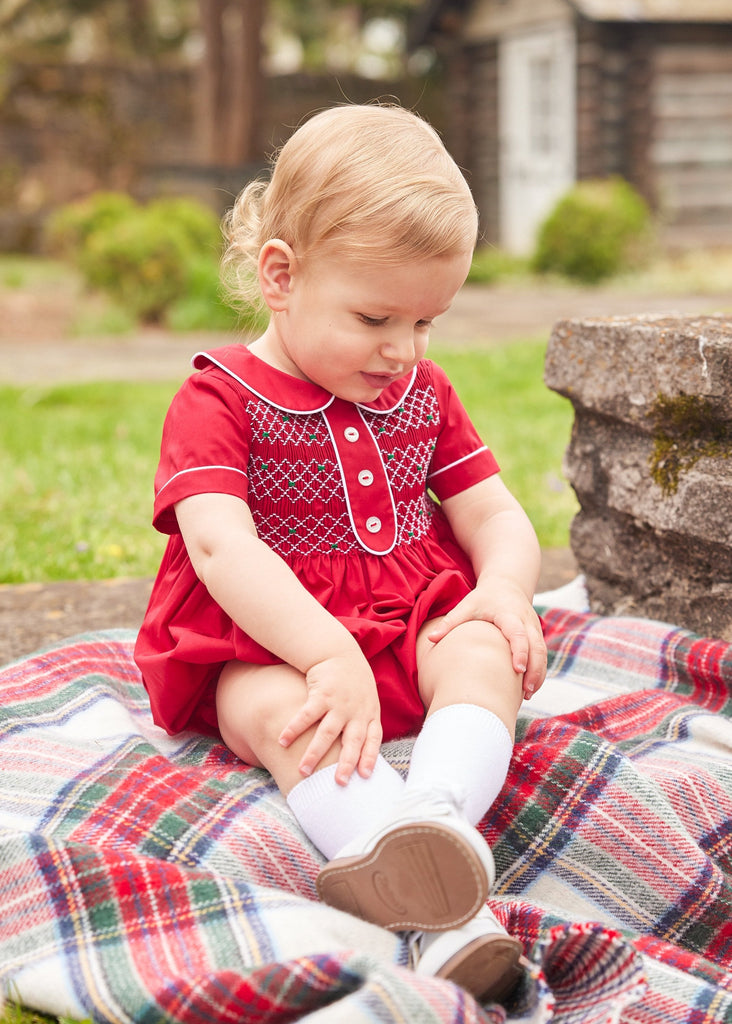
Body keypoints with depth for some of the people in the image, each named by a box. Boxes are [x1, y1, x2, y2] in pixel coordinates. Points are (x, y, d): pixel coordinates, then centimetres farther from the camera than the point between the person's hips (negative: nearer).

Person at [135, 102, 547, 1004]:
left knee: (486, 655, -27)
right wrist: (331, 654, -35)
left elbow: (494, 513, 11)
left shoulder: (422, 394, 12)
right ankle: (440, 903, -56)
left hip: (412, 628, 5)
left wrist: (505, 588, -14)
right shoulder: (217, 400, -7)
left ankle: (434, 817, -53)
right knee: (276, 709, -36)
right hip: (268, 645, -4)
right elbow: (222, 550, -21)